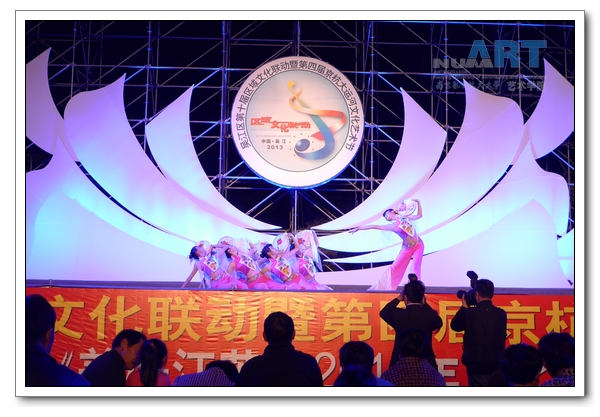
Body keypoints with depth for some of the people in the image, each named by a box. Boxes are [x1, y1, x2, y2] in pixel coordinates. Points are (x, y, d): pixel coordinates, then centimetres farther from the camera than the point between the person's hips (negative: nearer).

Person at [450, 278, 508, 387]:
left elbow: (454, 326, 6)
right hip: (497, 365, 3)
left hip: (477, 366, -3)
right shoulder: (501, 314, 0)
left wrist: (464, 307, 16)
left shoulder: (469, 313, -10)